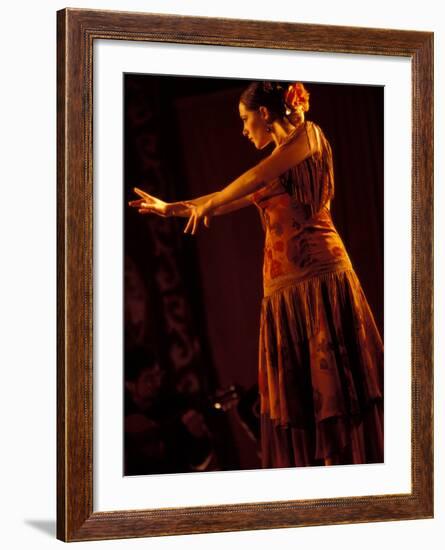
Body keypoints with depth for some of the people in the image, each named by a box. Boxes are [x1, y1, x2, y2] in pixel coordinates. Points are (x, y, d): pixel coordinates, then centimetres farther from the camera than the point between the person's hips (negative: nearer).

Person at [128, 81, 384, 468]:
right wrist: (172, 208, 37)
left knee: (334, 384, -11)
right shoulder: (277, 161, 23)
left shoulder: (308, 134, 1)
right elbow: (233, 199, 33)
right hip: (283, 288, 7)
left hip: (320, 275, -7)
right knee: (294, 393, 1)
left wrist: (208, 204, 3)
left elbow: (257, 178, -10)